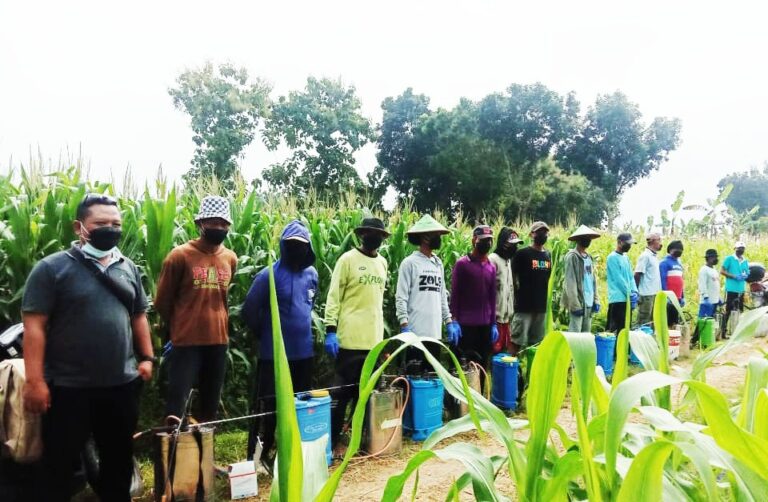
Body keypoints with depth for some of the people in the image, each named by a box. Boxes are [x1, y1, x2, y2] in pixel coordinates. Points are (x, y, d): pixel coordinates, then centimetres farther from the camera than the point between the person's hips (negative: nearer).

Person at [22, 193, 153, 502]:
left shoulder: (129, 268, 8)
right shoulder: (52, 267, -8)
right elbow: (34, 326, -11)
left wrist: (147, 357, 7)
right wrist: (35, 380, -16)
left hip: (122, 384, 5)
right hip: (68, 387, -5)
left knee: (119, 458, 18)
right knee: (60, 464, 9)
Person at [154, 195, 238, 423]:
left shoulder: (231, 259, 6)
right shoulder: (180, 255, -8)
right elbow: (162, 301, 1)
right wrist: (178, 327, 10)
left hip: (218, 341, 5)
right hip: (186, 342, -5)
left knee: (211, 402, 15)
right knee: (177, 400, -1)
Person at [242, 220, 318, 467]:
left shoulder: (311, 274, 5)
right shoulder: (269, 275, -14)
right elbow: (249, 310, -8)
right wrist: (265, 333, 1)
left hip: (303, 352, 6)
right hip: (274, 354, -6)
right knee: (268, 407, 3)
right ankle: (256, 456, 17)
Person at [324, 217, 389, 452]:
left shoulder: (382, 263, 12)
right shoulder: (348, 259, -6)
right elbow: (333, 297, -8)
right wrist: (330, 330, -15)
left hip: (374, 339, 6)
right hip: (351, 338, -5)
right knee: (343, 391, 1)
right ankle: (331, 439, 12)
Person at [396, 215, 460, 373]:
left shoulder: (438, 264, 14)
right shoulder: (409, 262, -7)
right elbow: (401, 297, -11)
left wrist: (449, 322, 13)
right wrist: (404, 327, -18)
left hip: (435, 333, 7)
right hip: (416, 333, -6)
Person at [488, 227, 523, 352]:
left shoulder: (509, 260, 14)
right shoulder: (493, 259, -12)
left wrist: (510, 312, 15)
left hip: (506, 315, 8)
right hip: (496, 315, -8)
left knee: (505, 349, 12)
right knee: (494, 349, -4)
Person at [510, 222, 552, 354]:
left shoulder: (548, 255, 12)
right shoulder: (522, 254, -6)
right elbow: (513, 276, -4)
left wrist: (548, 300, 16)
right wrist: (518, 293, -5)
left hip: (541, 306, 6)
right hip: (524, 305, -6)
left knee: (536, 342, 10)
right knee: (517, 340, -6)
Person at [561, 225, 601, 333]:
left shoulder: (589, 257, 14)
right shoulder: (572, 257, -8)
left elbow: (593, 280, 15)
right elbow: (570, 283, -14)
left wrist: (596, 300, 7)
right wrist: (575, 305, -18)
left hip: (589, 303, 7)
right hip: (578, 303, -7)